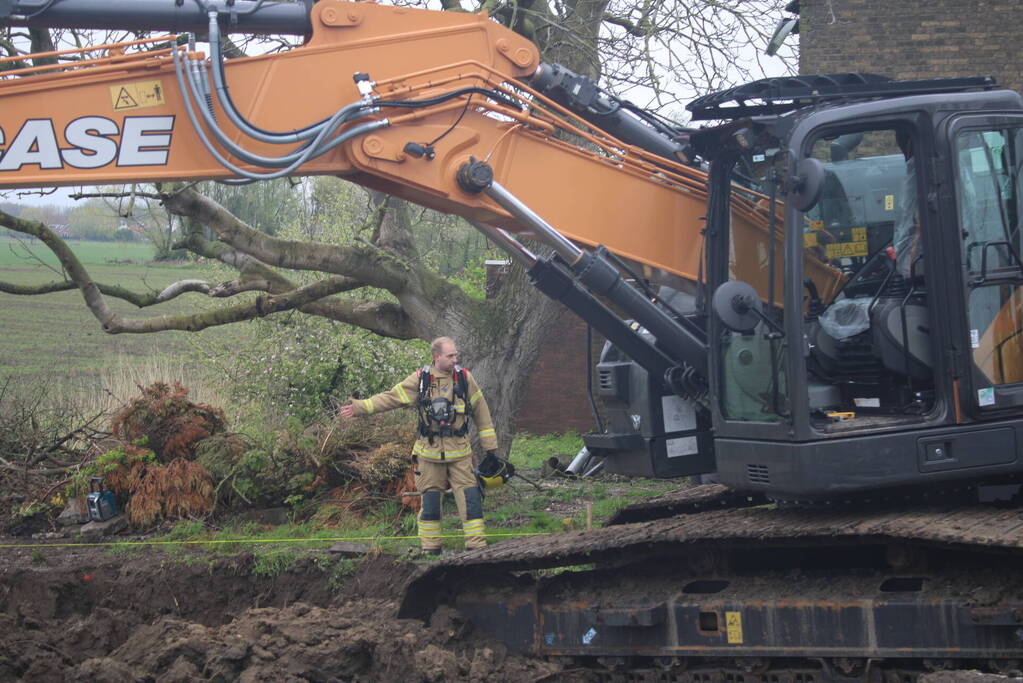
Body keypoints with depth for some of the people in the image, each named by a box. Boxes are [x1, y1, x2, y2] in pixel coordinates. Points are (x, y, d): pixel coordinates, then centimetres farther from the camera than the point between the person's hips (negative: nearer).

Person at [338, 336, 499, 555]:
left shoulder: (464, 378, 1)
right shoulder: (420, 379, -2)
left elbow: (480, 412, 8)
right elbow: (390, 397, -2)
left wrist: (490, 444, 9)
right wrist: (359, 407, -12)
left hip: (459, 452, 0)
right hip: (430, 452, 0)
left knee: (470, 498, -7)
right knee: (430, 500, 4)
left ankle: (477, 545, -2)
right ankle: (430, 548, 13)